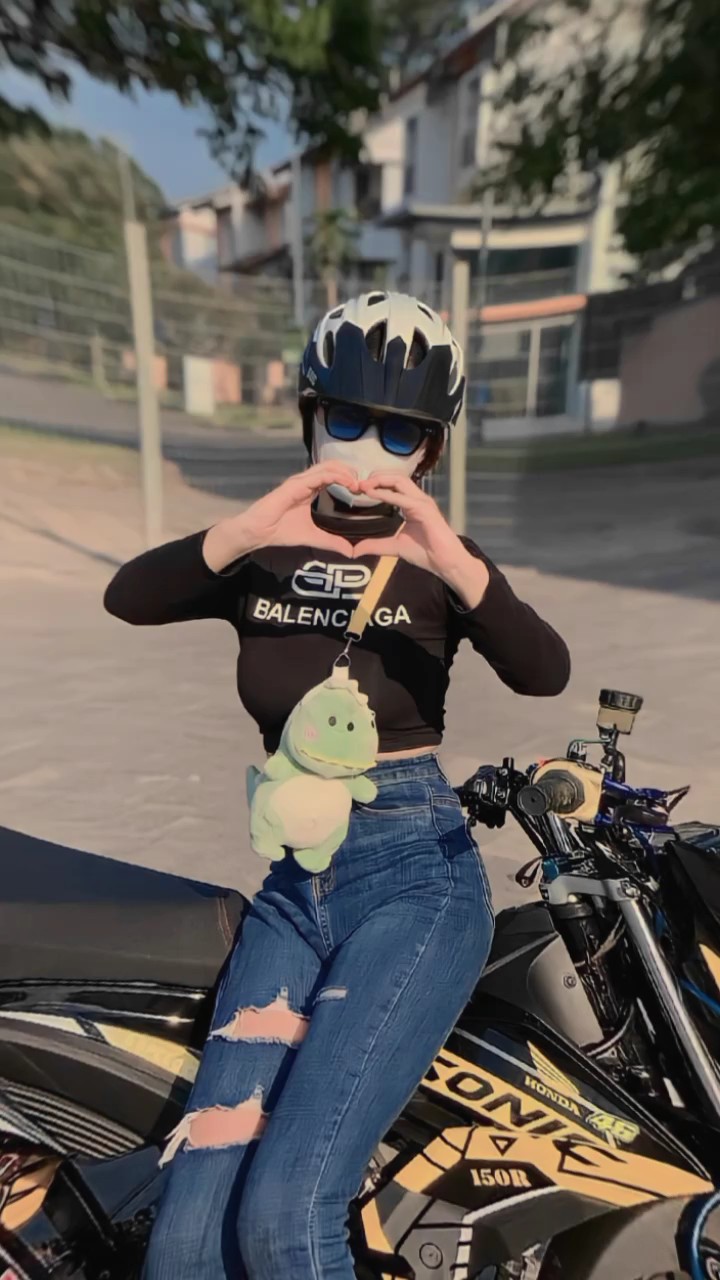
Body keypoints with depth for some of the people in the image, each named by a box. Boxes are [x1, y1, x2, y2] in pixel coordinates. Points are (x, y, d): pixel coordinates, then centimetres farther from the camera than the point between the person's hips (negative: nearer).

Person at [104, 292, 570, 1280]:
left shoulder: (441, 563, 1)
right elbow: (128, 598, -11)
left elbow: (544, 673, -16)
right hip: (292, 885, 3)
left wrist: (452, 562, -32)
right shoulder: (260, 557, 7)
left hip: (417, 880, -2)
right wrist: (243, 533, -28)